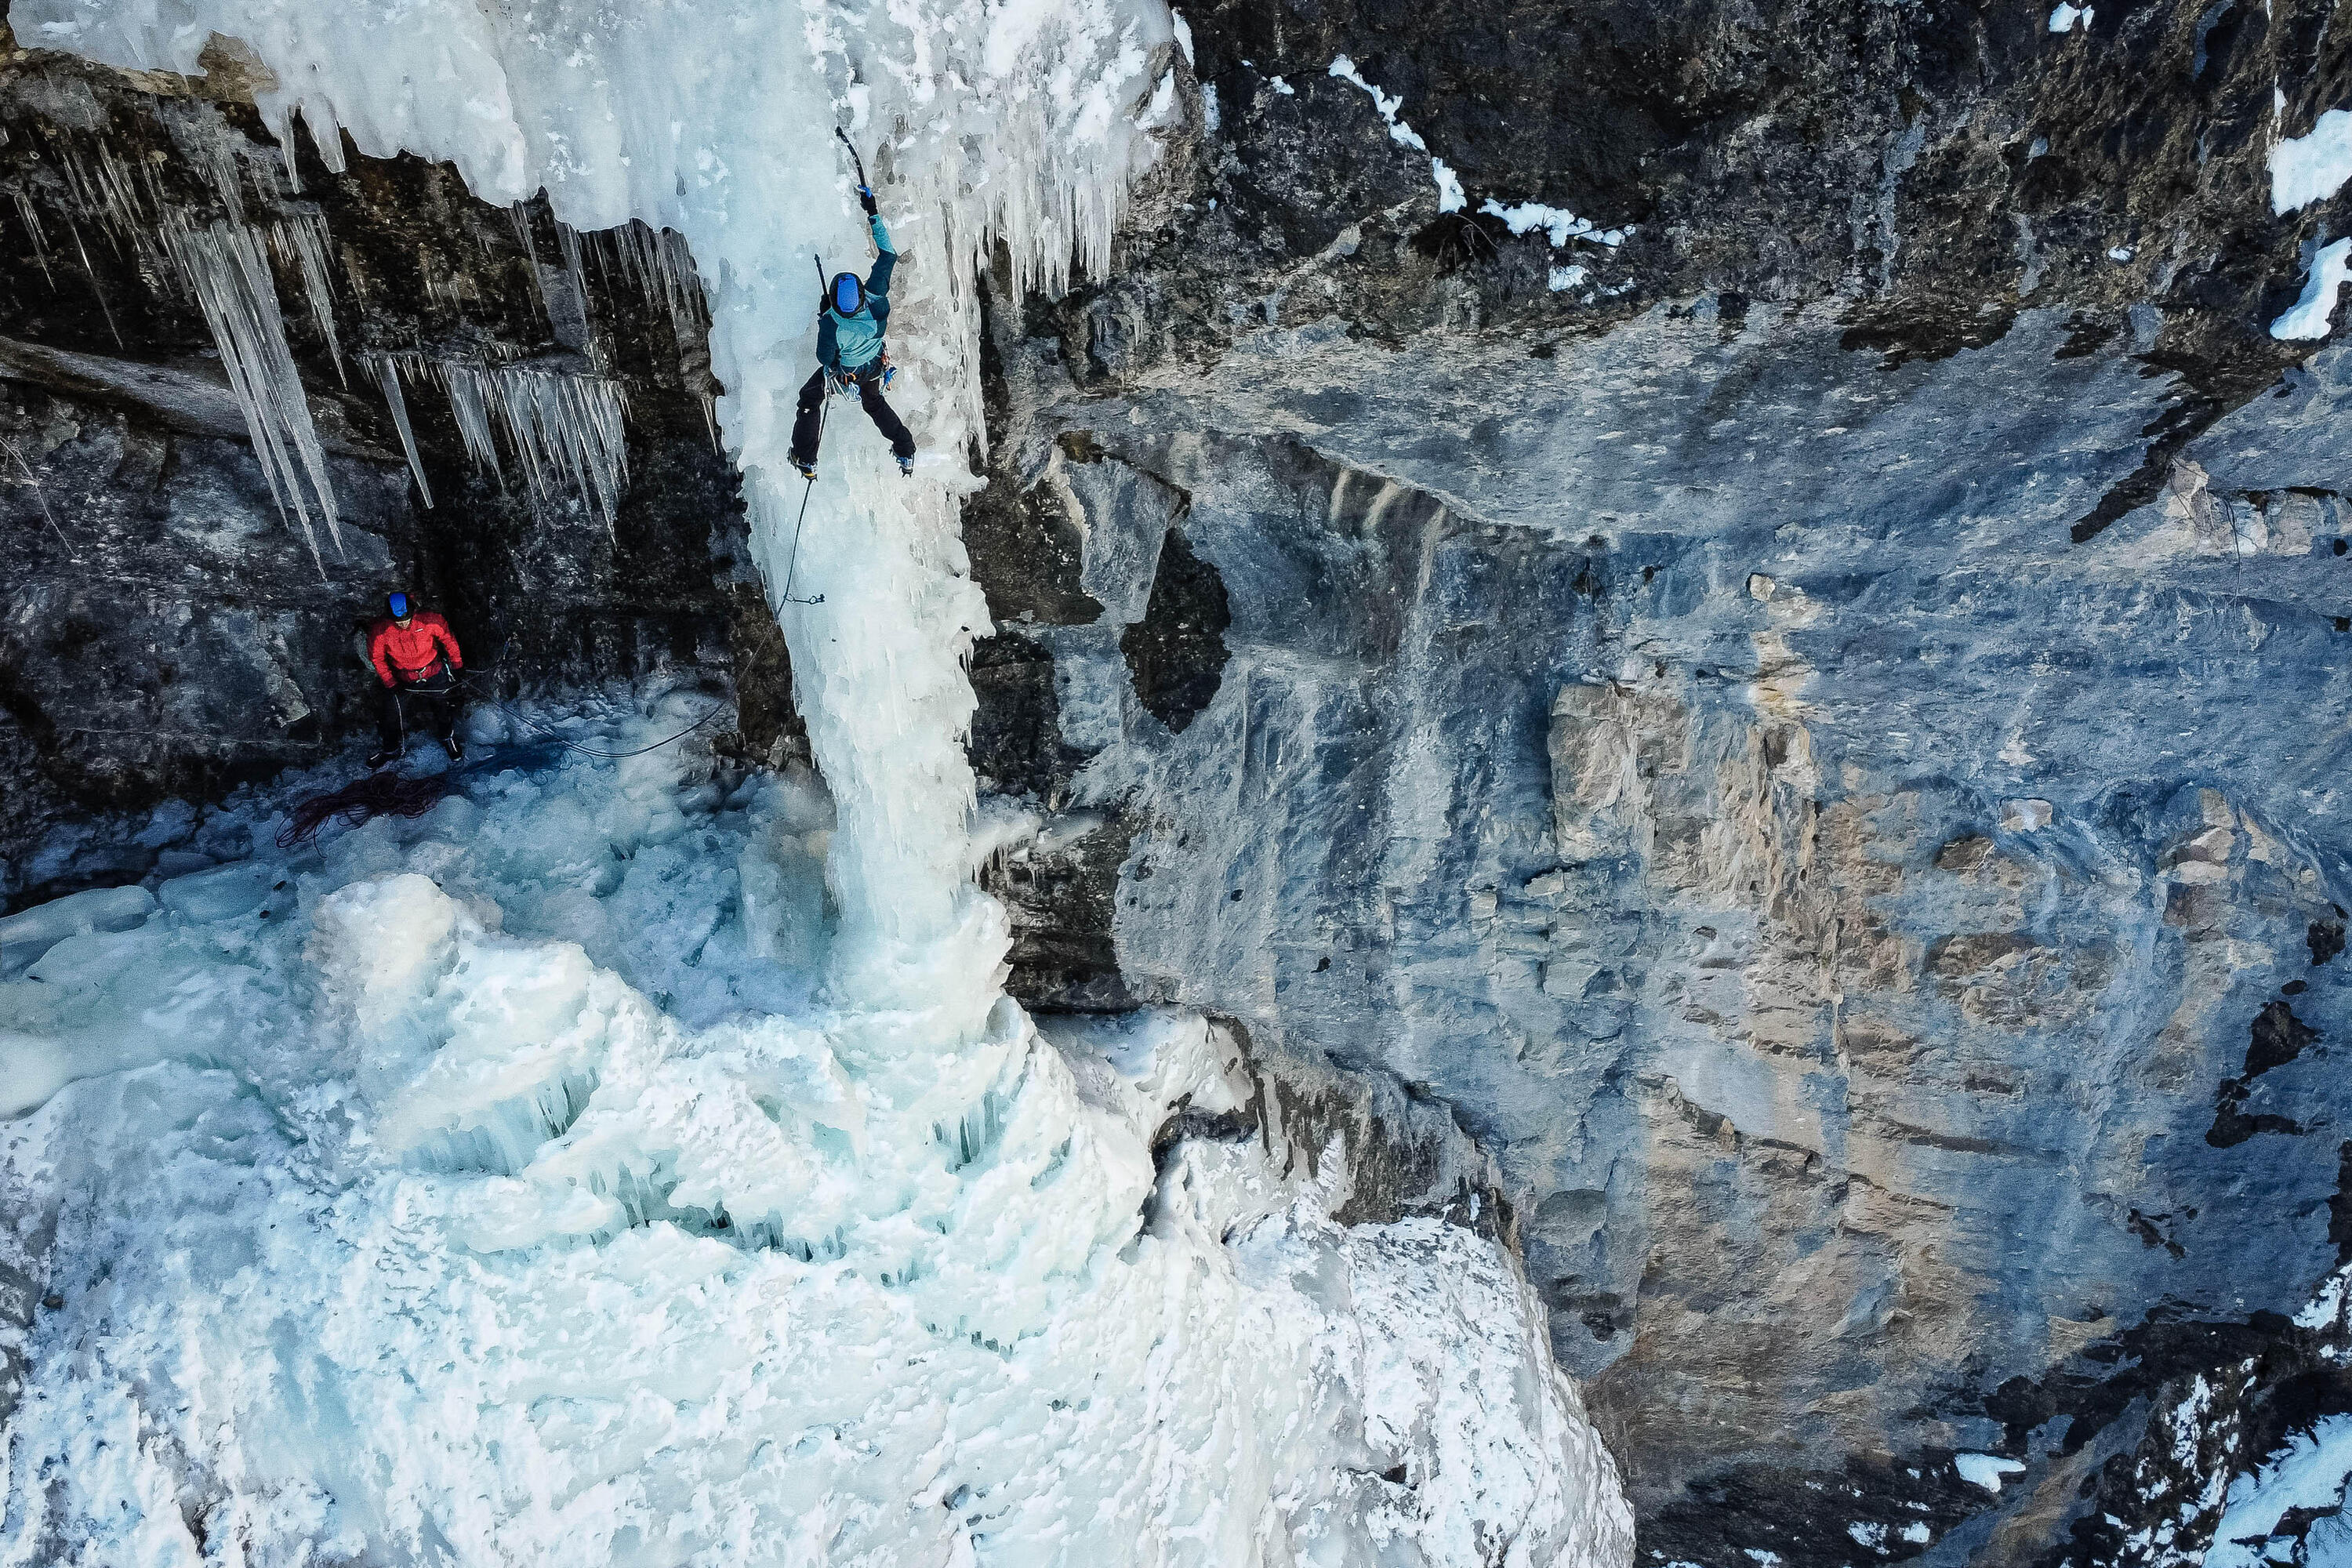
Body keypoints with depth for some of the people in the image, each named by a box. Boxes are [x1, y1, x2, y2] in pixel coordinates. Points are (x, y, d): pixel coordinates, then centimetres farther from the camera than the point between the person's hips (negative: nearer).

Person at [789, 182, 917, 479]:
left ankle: (806, 461, 32)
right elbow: (888, 254, -20)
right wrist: (873, 213, -17)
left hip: (845, 372, -4)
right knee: (874, 402, 33)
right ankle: (906, 453, 44)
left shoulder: (832, 325, -42)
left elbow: (825, 359, -22)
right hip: (875, 366, 4)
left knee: (809, 400, 22)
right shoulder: (877, 300, -34)